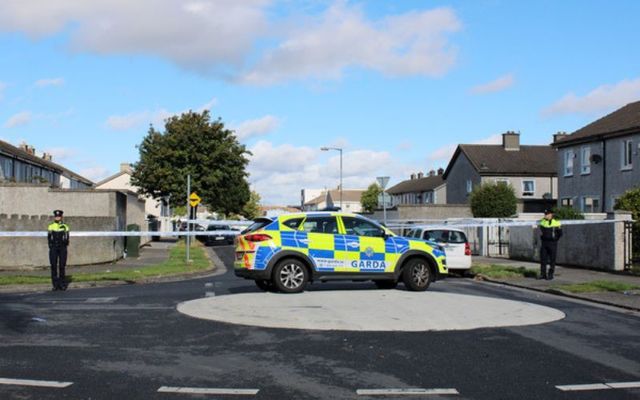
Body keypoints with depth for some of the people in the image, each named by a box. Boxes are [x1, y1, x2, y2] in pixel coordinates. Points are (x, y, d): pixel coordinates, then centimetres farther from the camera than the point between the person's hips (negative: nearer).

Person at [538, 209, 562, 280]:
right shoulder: (542, 221, 5)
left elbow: (560, 233, -1)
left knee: (552, 260, 1)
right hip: (544, 243, 5)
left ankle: (550, 275, 8)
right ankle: (543, 274, 10)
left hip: (552, 244, -4)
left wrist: (555, 240, 1)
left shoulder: (556, 223, -10)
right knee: (543, 259, 3)